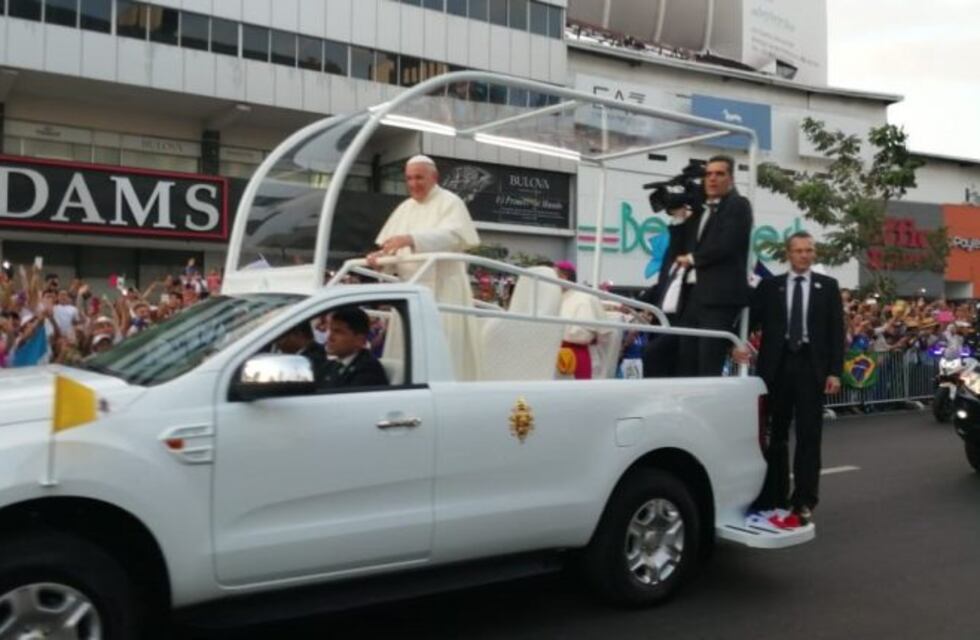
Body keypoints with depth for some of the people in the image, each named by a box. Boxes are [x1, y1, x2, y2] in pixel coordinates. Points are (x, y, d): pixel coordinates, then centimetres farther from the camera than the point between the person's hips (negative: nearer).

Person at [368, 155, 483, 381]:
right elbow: (393, 249, 13)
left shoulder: (449, 202, -2)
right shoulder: (404, 209, 18)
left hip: (442, 290, -6)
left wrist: (411, 239, -33)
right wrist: (380, 256, -11)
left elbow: (453, 236, -21)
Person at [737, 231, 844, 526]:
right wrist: (738, 343, -20)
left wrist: (835, 371, -4)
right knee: (775, 434, 7)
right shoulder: (769, 285, 9)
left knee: (808, 435, 0)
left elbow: (837, 331, 5)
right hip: (778, 364, 1)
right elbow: (751, 318, 1)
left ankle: (803, 501, 6)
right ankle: (774, 498, 17)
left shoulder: (827, 286, 9)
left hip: (811, 365, 0)